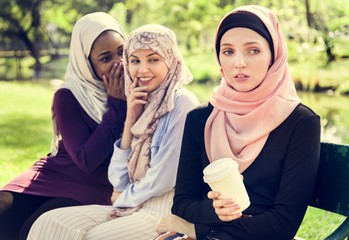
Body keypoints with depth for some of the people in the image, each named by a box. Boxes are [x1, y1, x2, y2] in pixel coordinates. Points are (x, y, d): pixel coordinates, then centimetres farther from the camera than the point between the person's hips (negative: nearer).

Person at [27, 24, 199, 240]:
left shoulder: (182, 103, -10)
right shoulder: (142, 107, 14)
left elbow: (163, 179, -14)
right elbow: (119, 181, 7)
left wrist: (124, 199, 2)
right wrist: (130, 120, -1)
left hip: (166, 212, -7)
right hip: (133, 208, 7)